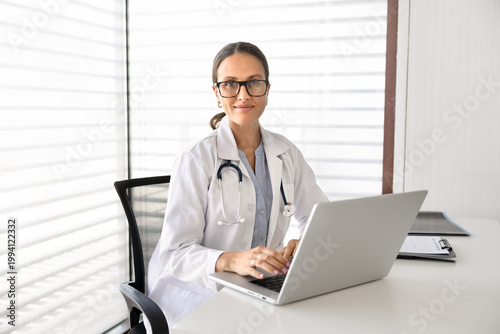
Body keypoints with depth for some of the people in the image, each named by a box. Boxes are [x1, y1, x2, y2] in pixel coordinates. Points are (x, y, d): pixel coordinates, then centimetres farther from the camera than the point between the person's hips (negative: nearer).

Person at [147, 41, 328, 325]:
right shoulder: (197, 159, -11)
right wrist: (232, 260, -34)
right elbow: (175, 253, -15)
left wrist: (305, 244, -12)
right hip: (196, 289, -5)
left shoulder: (286, 153, 6)